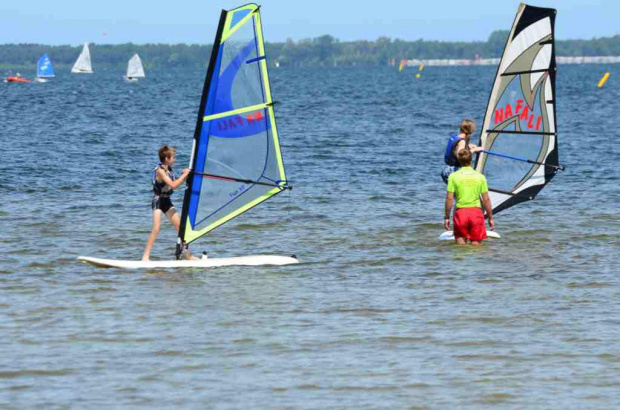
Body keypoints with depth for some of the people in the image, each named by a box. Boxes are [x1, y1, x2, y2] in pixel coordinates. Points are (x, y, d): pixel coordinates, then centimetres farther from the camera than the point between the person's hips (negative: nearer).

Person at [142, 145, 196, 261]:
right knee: (156, 229, -18)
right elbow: (173, 185, -25)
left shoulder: (169, 169, 7)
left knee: (180, 226, 8)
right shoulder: (160, 171, -18)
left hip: (167, 201, 8)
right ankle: (145, 256, -17)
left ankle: (186, 254, 16)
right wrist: (184, 175, -17)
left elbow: (176, 184, 18)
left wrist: (184, 176, 4)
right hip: (158, 201, -8)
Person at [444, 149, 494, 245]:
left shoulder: (453, 176, -1)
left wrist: (447, 217, 6)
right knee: (476, 244, 5)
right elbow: (486, 199, 3)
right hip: (476, 211, 0)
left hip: (460, 212, 0)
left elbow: (449, 198, -3)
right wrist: (490, 218, 12)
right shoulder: (480, 176, 2)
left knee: (461, 245, 9)